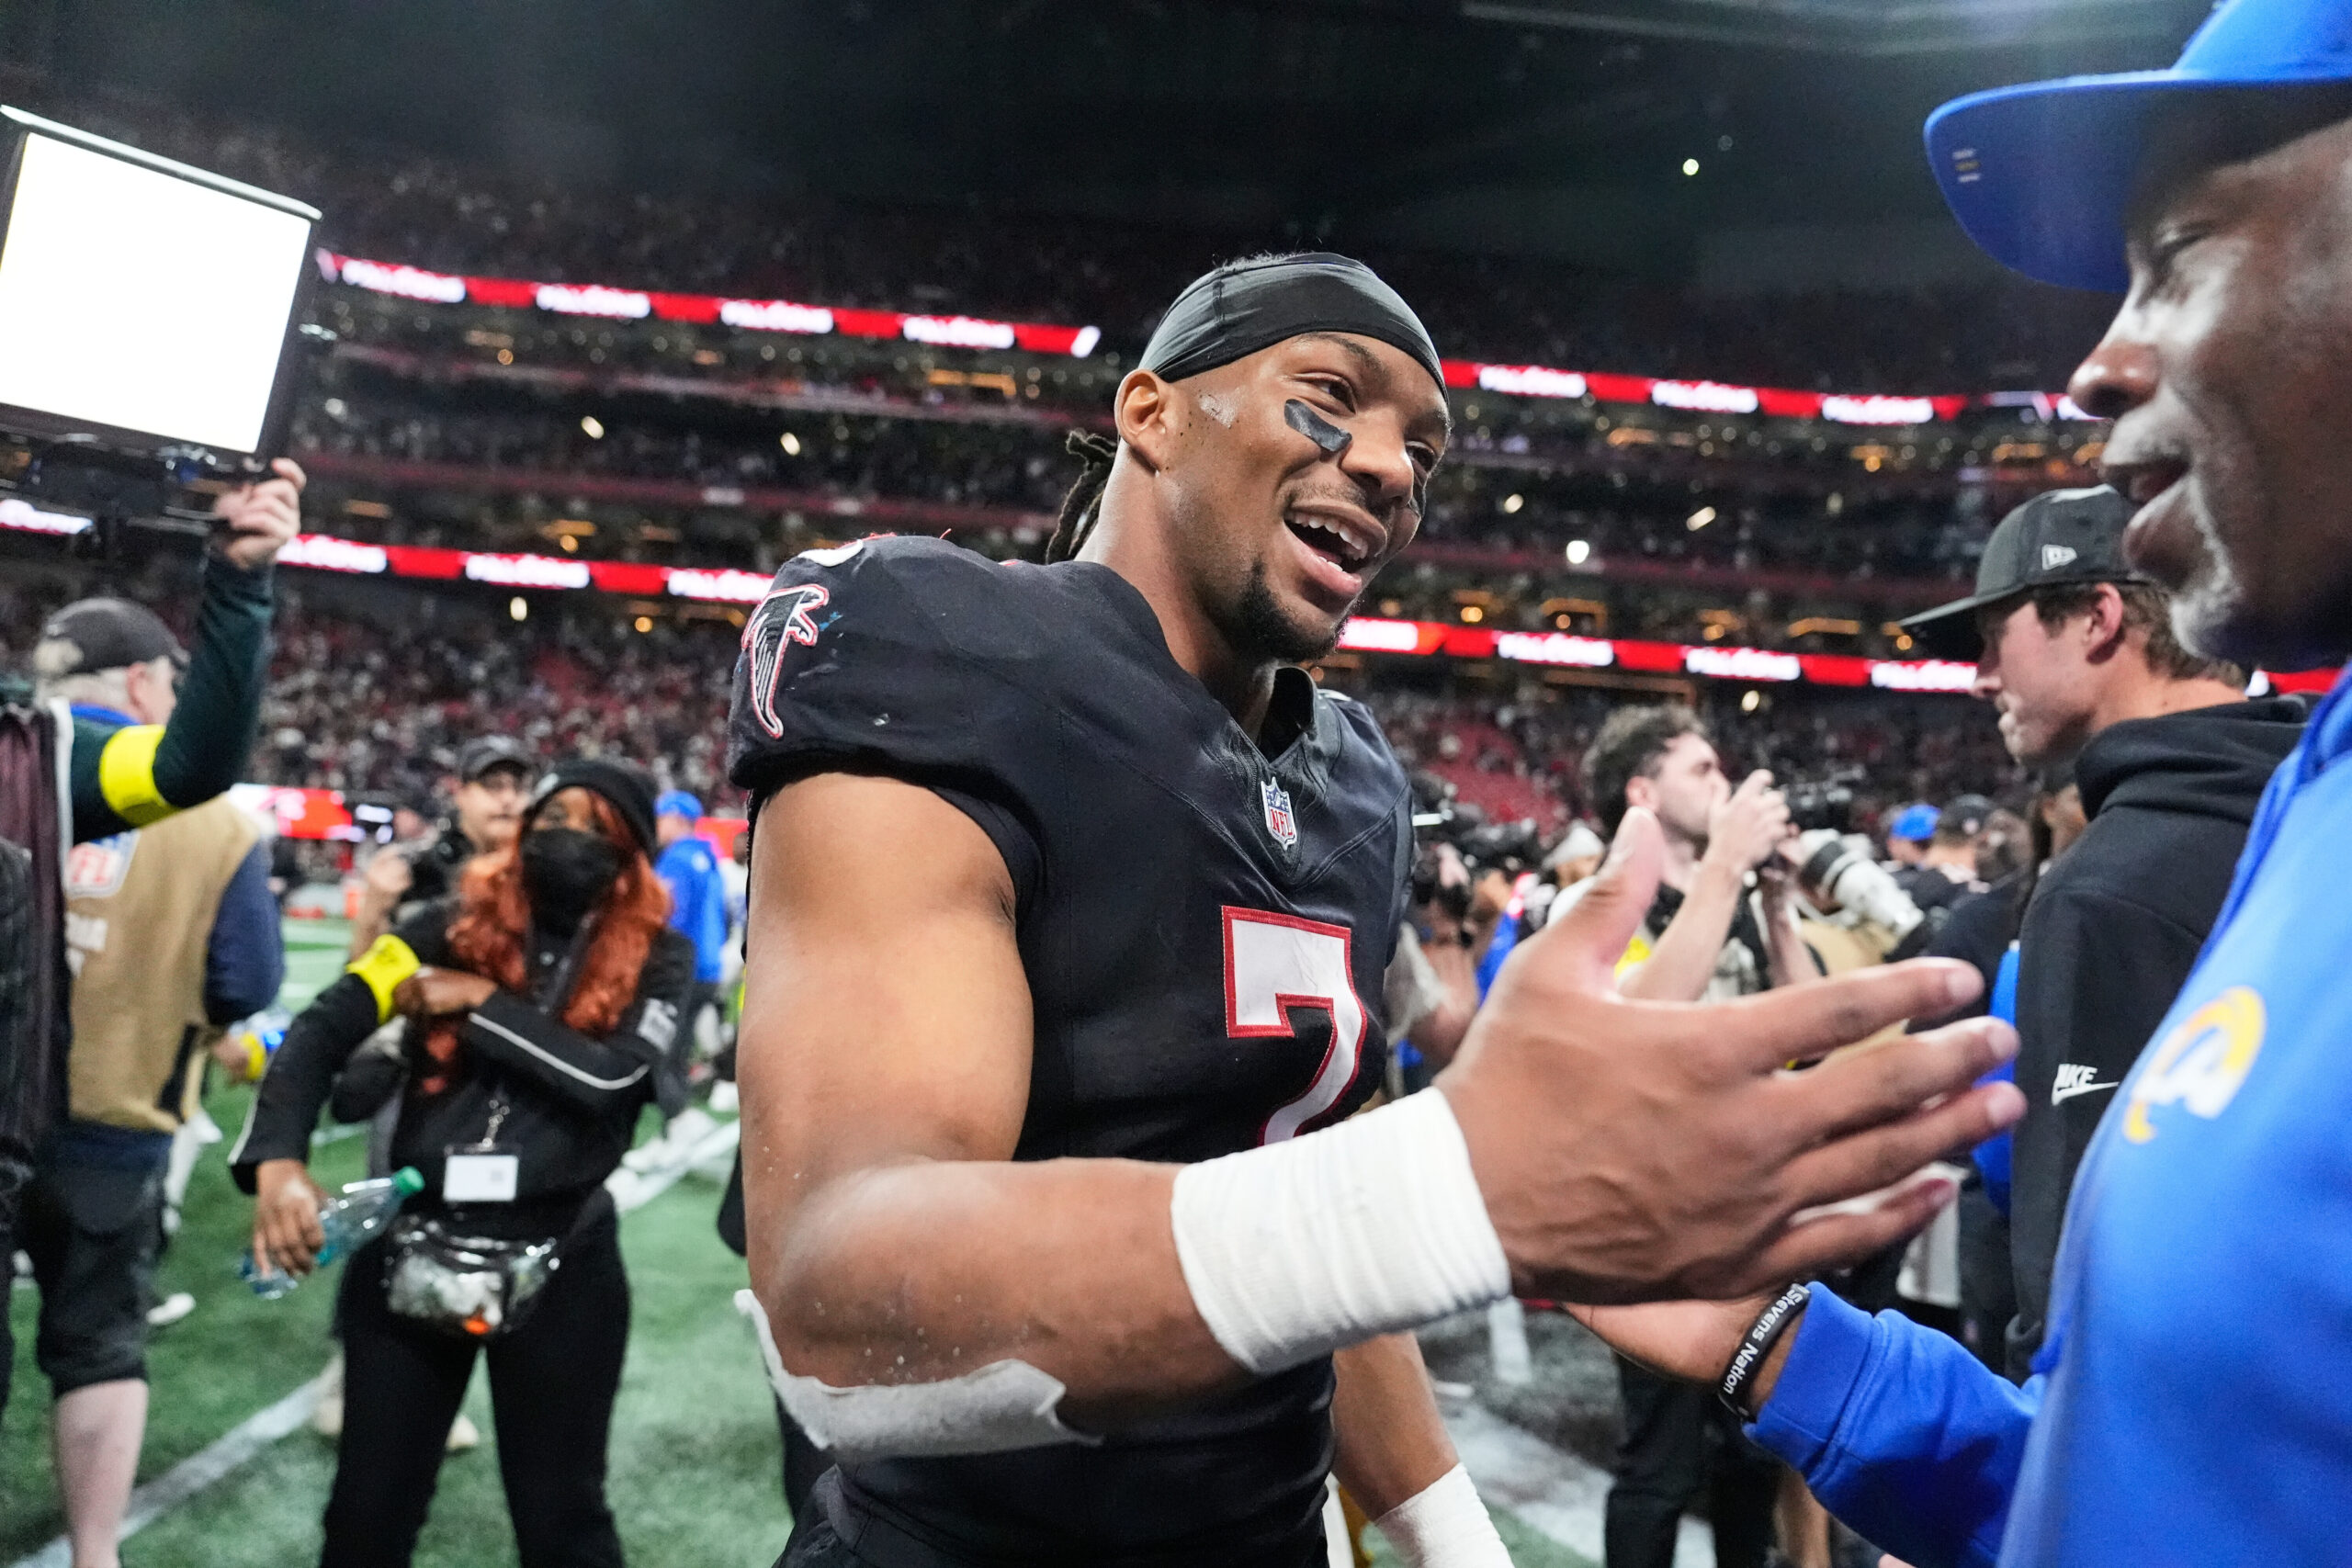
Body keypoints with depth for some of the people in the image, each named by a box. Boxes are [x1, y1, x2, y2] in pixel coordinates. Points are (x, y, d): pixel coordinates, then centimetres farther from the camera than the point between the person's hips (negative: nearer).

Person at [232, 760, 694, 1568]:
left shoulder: (655, 956, -3)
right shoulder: (456, 924, 0)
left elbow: (612, 1075, -19)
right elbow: (322, 1029, -8)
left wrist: (485, 1001, -13)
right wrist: (277, 1159, -23)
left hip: (558, 1266, -1)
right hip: (410, 1248, 2)